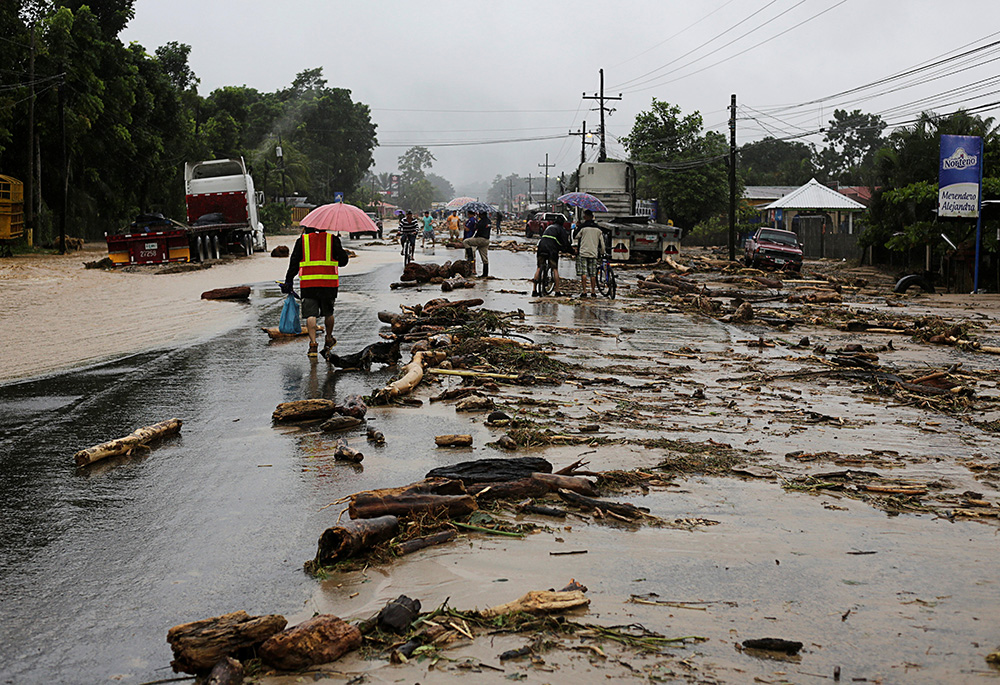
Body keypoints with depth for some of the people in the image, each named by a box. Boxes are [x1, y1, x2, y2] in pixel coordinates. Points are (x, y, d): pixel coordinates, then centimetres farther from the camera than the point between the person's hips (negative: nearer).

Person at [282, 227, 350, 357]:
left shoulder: (302, 240, 5)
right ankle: (328, 340, 32)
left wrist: (288, 281, 12)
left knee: (310, 314, 0)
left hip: (308, 283, -1)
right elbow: (343, 260, 2)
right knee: (328, 312, 18)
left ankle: (313, 344, -12)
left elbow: (294, 262, 6)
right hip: (329, 283, 1)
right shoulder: (332, 239, 3)